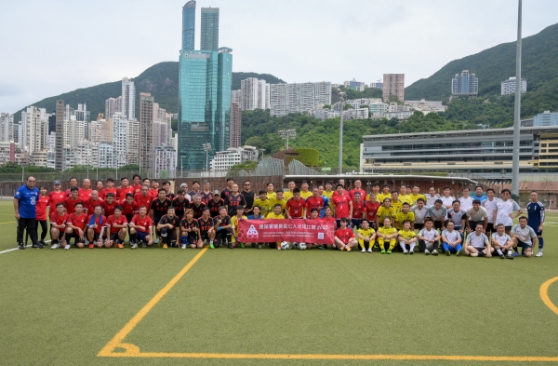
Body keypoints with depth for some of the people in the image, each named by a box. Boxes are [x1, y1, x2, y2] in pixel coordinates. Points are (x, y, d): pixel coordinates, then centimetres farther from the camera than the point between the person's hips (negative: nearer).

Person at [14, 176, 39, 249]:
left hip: (32, 214, 5)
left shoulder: (36, 190, 5)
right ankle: (20, 243, 16)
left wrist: (36, 210, 10)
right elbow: (15, 200, -13)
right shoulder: (21, 189, -11)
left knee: (32, 229, 10)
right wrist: (17, 213, -16)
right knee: (21, 229, 7)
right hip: (22, 214, -5)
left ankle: (35, 243, 14)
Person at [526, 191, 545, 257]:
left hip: (537, 224, -6)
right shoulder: (528, 204, 10)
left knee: (539, 236, -1)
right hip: (530, 224, 6)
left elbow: (542, 215, -10)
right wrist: (527, 224, 17)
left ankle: (540, 251, 6)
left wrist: (541, 225, -15)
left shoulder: (540, 205, -8)